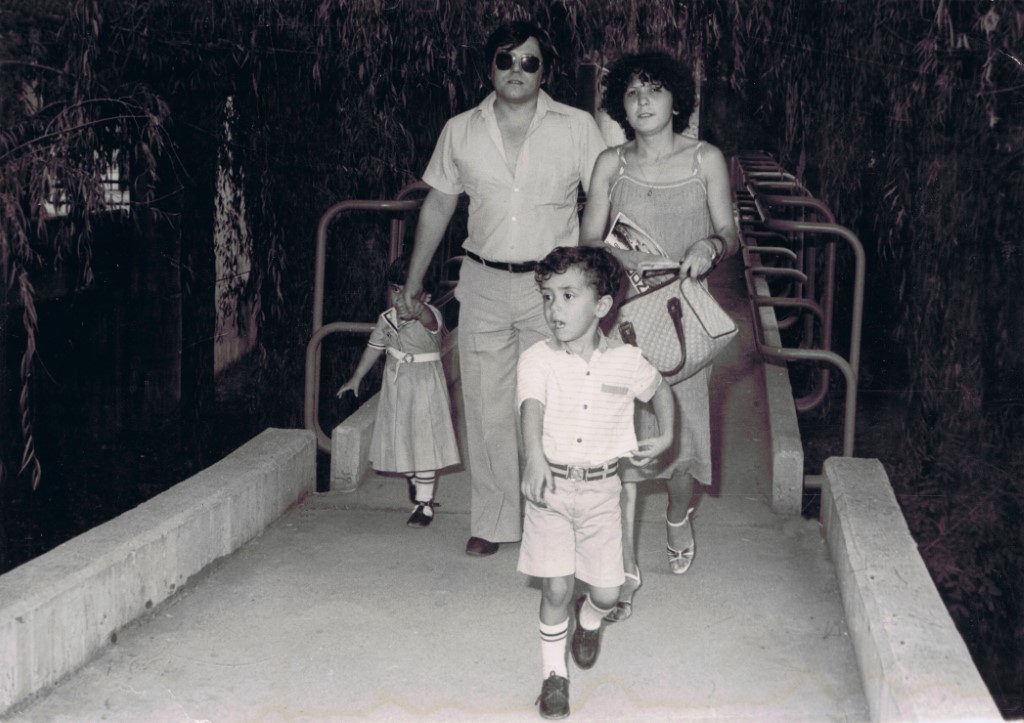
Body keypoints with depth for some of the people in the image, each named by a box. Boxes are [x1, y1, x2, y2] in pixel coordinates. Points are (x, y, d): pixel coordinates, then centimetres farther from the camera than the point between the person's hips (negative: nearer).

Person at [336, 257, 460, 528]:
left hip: (425, 386, -5)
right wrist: (356, 378, 23)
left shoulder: (429, 315, -15)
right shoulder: (387, 320, 2)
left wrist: (417, 307, -63)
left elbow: (430, 321, -41)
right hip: (396, 387, 6)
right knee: (400, 441, 12)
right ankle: (417, 485, 36)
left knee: (424, 442, -5)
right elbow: (374, 348, 16)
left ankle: (424, 503, 6)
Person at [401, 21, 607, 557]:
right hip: (484, 284, 2)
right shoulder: (460, 131, 6)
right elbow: (437, 205, 15)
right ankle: (493, 522, 17)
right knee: (487, 407, 5)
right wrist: (415, 277, 17)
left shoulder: (577, 127, -2)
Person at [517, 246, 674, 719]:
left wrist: (665, 437, 7)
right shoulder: (538, 359, -9)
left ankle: (589, 622, 41)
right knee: (557, 587, -3)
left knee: (607, 591, 4)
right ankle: (554, 673, 19)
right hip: (552, 486, -1)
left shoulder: (627, 362, -2)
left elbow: (660, 391, 20)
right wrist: (535, 459, -44)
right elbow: (532, 408, -27)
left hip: (601, 489, 2)